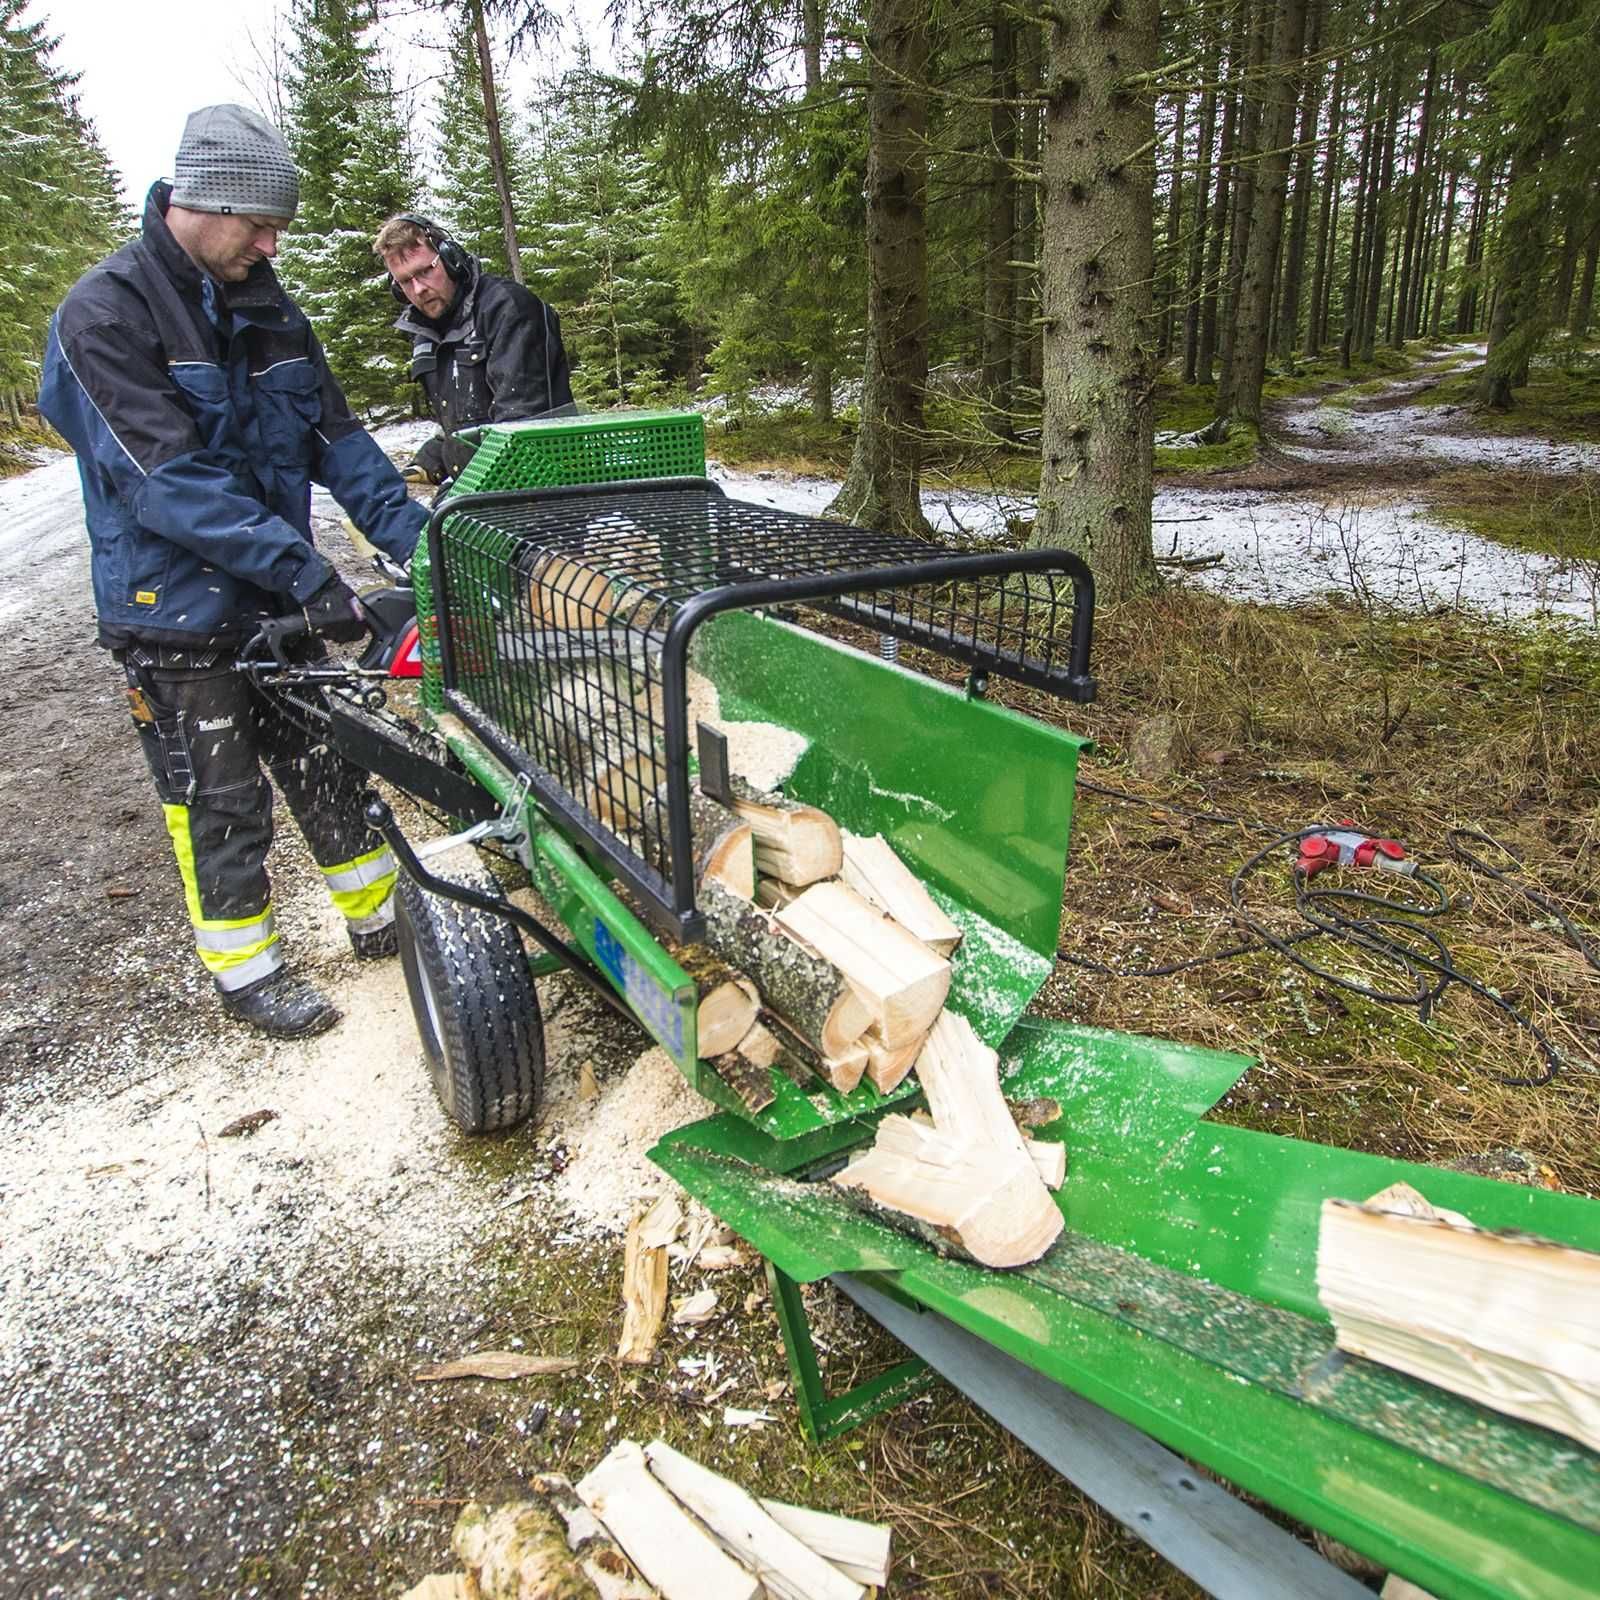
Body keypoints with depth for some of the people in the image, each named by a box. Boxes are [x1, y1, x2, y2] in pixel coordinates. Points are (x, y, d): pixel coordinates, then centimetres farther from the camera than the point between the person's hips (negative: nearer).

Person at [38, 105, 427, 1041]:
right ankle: (247, 970, 21)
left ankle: (382, 916, 31)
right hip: (175, 616, -6)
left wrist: (417, 542, -9)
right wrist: (304, 568, -31)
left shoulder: (267, 309, 6)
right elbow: (168, 477, -24)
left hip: (279, 598, 6)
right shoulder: (104, 316, -15)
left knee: (326, 766, 15)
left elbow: (335, 435, 4)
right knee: (219, 804, 4)